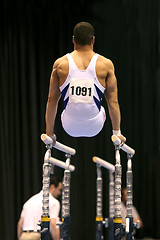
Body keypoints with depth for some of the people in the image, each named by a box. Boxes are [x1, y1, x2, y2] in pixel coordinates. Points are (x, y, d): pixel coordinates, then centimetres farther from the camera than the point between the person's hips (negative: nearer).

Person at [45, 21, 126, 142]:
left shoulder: (60, 64, -4)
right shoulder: (106, 64, -6)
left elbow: (52, 100, 0)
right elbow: (113, 101, -4)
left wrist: (49, 133, 9)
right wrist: (117, 132, 5)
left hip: (70, 128, 0)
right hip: (94, 128, 0)